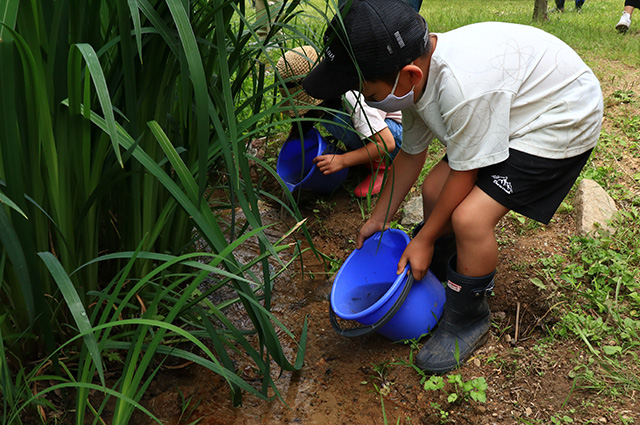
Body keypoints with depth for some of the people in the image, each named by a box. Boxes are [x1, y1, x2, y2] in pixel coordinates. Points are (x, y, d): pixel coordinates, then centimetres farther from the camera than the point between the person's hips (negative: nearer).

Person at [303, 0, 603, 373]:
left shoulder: (462, 88, -38)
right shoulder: (419, 78, -10)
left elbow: (464, 174, -25)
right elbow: (411, 154, 4)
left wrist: (424, 239, -11)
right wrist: (379, 219, 13)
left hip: (562, 121, -9)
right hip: (514, 110, 9)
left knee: (471, 217, -20)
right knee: (435, 190, 7)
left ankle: (468, 322, 5)